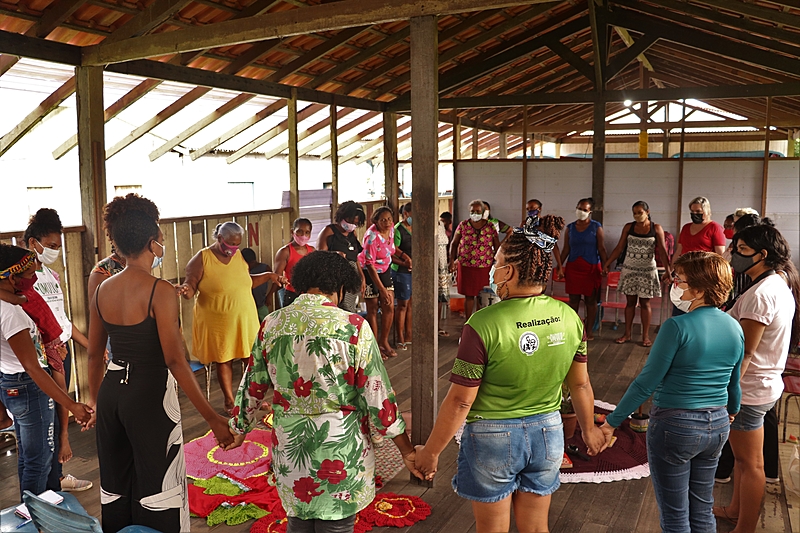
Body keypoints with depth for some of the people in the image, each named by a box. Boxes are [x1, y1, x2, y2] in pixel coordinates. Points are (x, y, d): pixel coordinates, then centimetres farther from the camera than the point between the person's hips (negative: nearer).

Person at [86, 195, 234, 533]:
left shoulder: (102, 290, 2)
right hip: (149, 395, -7)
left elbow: (94, 355, 11)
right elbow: (175, 361, -21)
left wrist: (96, 402, 26)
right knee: (156, 492, 8)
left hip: (111, 393, 7)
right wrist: (212, 418, -18)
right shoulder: (160, 291, -17)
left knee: (115, 488, 21)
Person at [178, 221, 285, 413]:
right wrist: (186, 290, -32)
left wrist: (268, 276, 9)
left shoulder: (238, 256, 4)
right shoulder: (202, 259, -12)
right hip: (218, 322, -4)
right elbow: (190, 286, -10)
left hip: (245, 320, 4)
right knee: (223, 360, 10)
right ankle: (229, 400, 27)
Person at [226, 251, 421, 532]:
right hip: (340, 447, -4)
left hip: (288, 444, 4)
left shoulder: (272, 324, -2)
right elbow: (377, 395, -12)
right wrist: (407, 450, -3)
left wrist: (239, 430, 24)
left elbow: (253, 388, 8)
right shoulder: (353, 326, -14)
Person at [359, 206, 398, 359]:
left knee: (389, 307, 5)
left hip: (385, 270, 7)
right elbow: (370, 265, -27)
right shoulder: (372, 237, -28)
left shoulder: (390, 228, -7)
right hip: (370, 273, -7)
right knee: (373, 309, 1)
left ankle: (384, 341, 22)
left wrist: (402, 255, 3)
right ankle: (374, 346, 13)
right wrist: (382, 289, -28)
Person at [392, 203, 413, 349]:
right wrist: (404, 263, -25)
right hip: (401, 272, -7)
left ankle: (408, 336, 19)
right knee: (403, 304, 0)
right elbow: (391, 255, -16)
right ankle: (400, 339, 9)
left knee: (411, 304, 10)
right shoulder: (398, 230, -12)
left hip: (414, 271, 7)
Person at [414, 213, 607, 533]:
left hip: (493, 437, -4)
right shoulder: (569, 318, -7)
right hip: (547, 434, 4)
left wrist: (431, 451, -6)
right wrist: (589, 429, 22)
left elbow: (460, 401, -19)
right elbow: (580, 385, 5)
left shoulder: (484, 325, -23)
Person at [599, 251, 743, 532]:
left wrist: (611, 422, -11)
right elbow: (734, 382, 13)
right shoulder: (734, 328, 0)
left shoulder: (677, 327, -21)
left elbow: (646, 383, -19)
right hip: (717, 426, 7)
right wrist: (732, 411, 34)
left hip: (675, 425, -7)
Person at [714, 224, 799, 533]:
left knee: (749, 462, 5)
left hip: (749, 389, -9)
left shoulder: (761, 293, -24)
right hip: (767, 382, 9)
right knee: (743, 456, 23)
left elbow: (745, 351, -24)